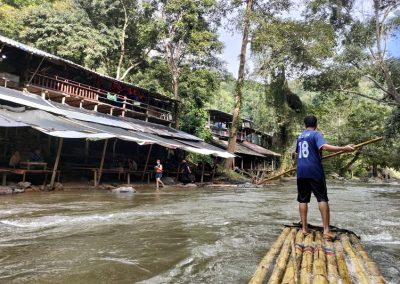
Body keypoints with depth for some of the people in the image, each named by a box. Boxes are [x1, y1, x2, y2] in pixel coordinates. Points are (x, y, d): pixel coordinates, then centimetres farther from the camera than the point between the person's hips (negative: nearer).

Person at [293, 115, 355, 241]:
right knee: (323, 199, -2)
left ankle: (304, 228, 10)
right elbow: (324, 146, -21)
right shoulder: (316, 134, -1)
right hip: (314, 171, -5)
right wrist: (343, 148, -25)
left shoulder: (300, 136, 17)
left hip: (301, 171, 5)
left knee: (303, 200, 8)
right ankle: (326, 230, -6)